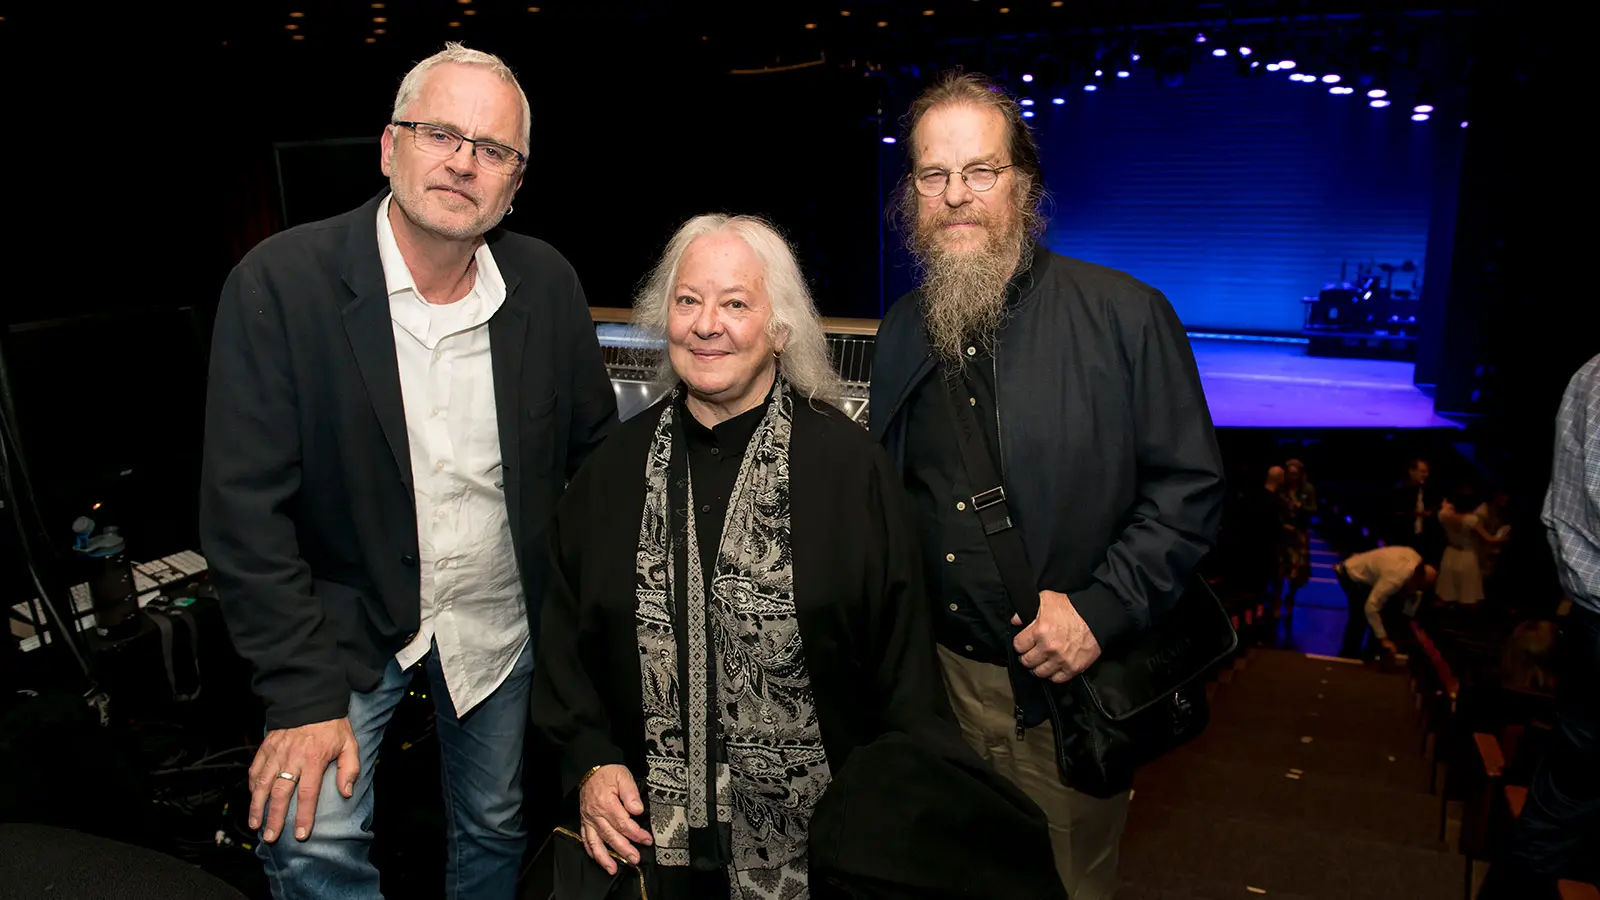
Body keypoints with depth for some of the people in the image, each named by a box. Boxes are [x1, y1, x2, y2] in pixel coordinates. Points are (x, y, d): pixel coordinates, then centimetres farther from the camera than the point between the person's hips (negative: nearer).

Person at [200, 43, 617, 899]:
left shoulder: (547, 284, -8)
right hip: (346, 615, -2)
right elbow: (246, 508, -17)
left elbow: (594, 449, 3)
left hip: (502, 614, 3)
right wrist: (303, 694, -18)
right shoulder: (278, 282, -17)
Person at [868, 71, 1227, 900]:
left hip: (1064, 686, -4)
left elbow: (1191, 485, -8)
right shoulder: (902, 333, 5)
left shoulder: (1124, 315, -10)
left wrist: (1102, 609, -18)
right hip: (939, 676, 4)